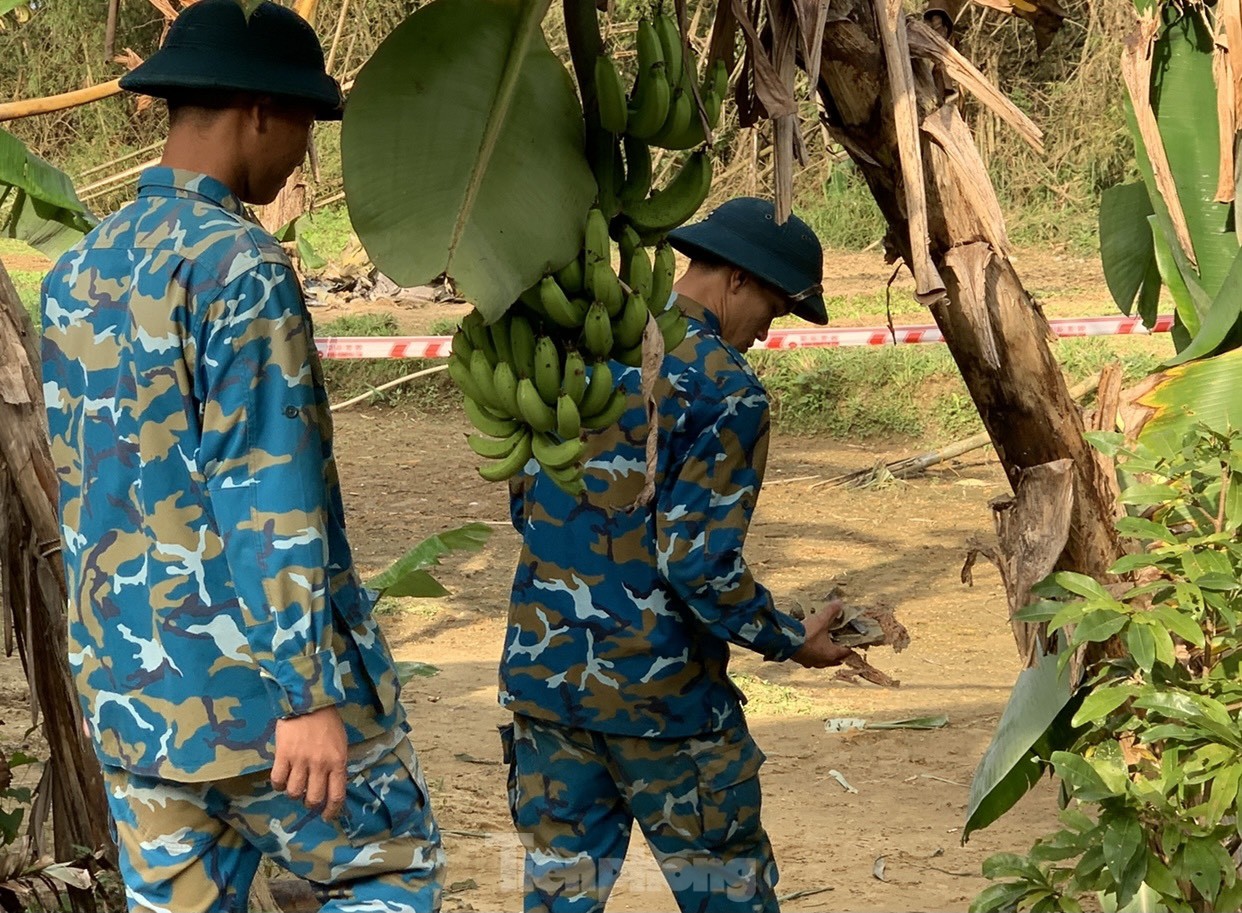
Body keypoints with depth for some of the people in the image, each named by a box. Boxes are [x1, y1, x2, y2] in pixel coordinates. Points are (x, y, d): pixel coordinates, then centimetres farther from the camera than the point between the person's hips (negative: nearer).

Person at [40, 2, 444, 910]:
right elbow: (266, 499, -19)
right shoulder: (239, 263, -15)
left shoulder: (77, 274, 11)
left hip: (130, 690, 7)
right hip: (254, 687, -7)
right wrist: (308, 693, -19)